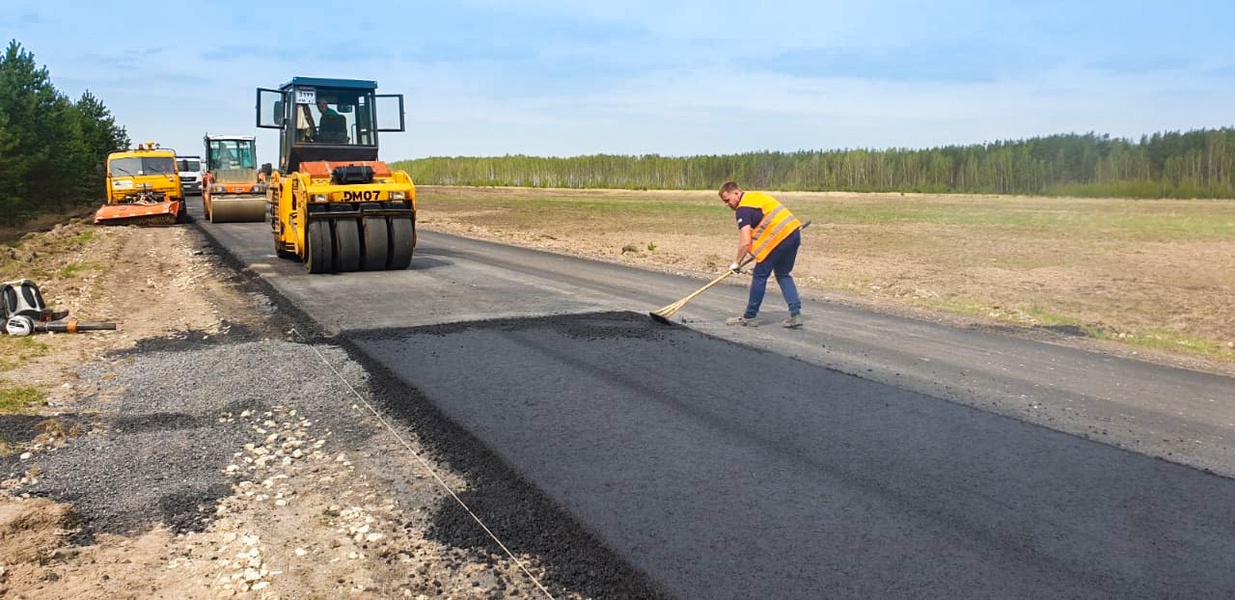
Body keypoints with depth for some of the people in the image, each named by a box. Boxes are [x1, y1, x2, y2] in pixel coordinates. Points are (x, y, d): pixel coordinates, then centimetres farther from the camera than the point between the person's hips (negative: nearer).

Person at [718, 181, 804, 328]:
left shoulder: (743, 209, -7)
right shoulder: (756, 195, 21)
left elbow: (746, 242, -13)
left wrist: (737, 263, -1)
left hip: (779, 237, -9)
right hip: (794, 231, 9)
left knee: (760, 276, 3)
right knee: (783, 275, 18)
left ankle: (749, 317, 13)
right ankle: (795, 314, 9)